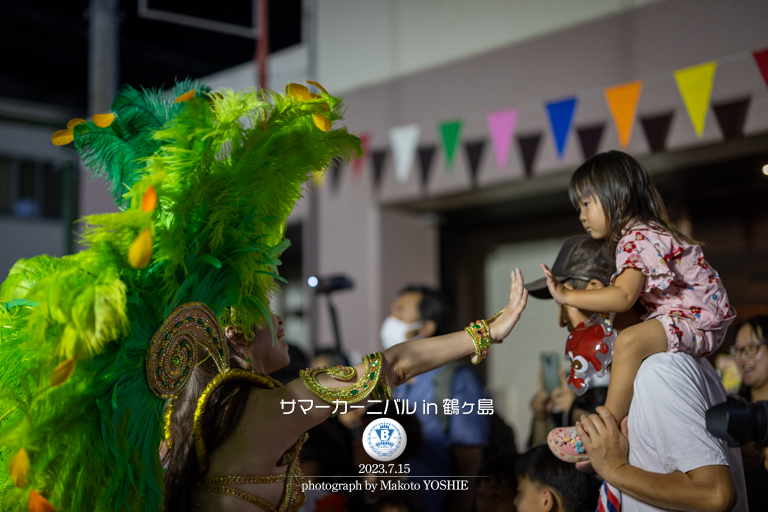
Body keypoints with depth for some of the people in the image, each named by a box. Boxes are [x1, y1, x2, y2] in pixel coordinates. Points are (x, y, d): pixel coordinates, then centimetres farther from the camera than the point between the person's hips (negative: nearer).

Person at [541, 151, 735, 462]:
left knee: (629, 341, -33)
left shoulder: (638, 240, -17)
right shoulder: (641, 234, 17)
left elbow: (623, 297, -29)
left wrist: (567, 296, -25)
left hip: (697, 320, -12)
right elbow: (629, 297, 15)